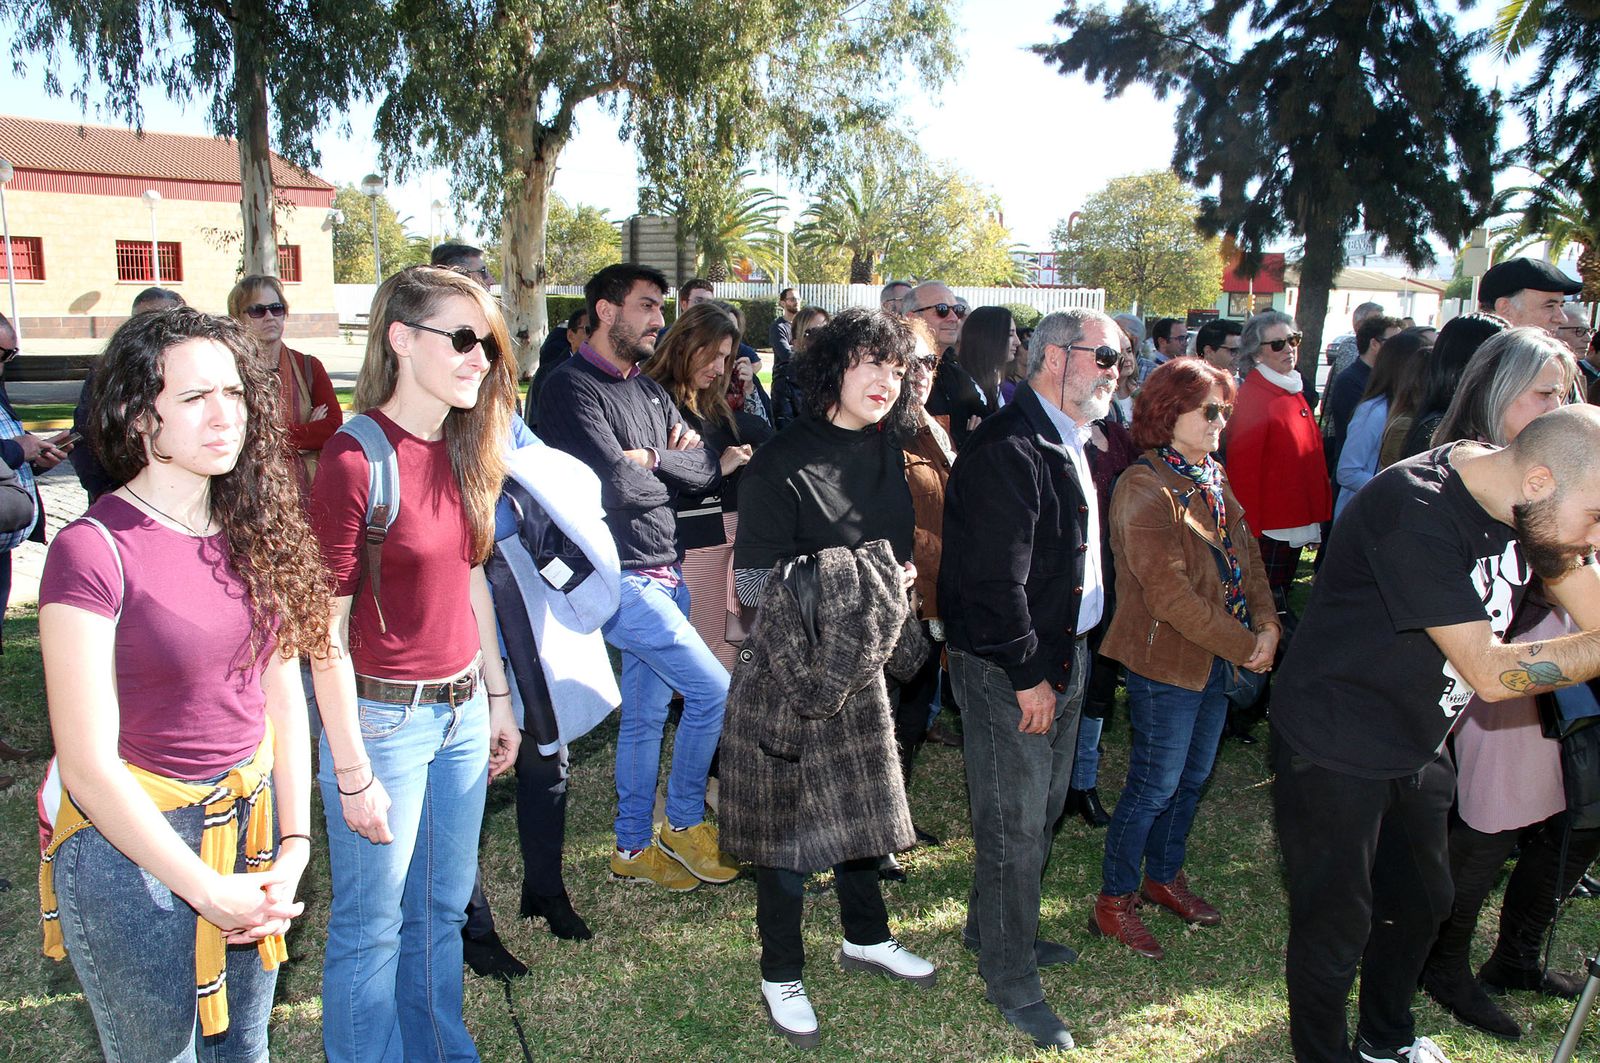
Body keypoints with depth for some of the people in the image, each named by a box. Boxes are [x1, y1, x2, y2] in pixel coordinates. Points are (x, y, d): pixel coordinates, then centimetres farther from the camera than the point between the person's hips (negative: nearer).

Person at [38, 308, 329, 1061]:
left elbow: (283, 696, 3)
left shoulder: (256, 531, 0)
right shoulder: (94, 550, -18)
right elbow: (88, 764, -18)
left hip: (254, 821, 5)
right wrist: (208, 889, -15)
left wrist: (294, 845, -5)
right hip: (135, 842, -5)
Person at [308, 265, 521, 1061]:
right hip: (383, 717, -7)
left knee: (442, 908, 20)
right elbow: (326, 632, -16)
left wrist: (498, 699, 15)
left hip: (462, 711, 7)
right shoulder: (355, 459, -18)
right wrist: (352, 773, -15)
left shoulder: (464, 451, 4)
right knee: (371, 927, 10)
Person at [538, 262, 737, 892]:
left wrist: (650, 458, -13)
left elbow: (706, 469, 6)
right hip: (620, 575, -8)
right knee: (713, 689, -8)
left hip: (663, 574, 8)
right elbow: (617, 485, -23)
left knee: (646, 713, 14)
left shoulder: (650, 391, 16)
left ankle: (635, 849, 26)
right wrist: (671, 476, -3)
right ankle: (684, 824, 11)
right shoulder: (570, 389, -11)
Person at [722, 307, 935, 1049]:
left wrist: (892, 579, -4)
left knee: (865, 800, 19)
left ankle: (866, 938, 42)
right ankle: (780, 975, 24)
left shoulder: (885, 451, 4)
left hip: (860, 662, 7)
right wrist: (846, 576, -20)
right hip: (789, 669, -7)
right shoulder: (782, 464, -17)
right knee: (792, 816, 5)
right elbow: (754, 582, -19)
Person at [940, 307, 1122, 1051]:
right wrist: (1028, 675, -19)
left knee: (1044, 810, 21)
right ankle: (1012, 981, 19)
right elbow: (996, 580, -24)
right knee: (1015, 829, 2)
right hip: (1008, 671, -10)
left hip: (1066, 654, 10)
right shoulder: (1007, 450, -21)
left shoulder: (1073, 444, 11)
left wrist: (1069, 657, 12)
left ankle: (996, 928, 42)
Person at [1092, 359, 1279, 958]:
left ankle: (1164, 876, 38)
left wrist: (1267, 624, -6)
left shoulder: (1212, 478, 9)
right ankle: (1114, 901, 18)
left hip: (1218, 660, 8)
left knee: (1192, 778, 19)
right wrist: (1245, 645, -18)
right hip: (1166, 662, -8)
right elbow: (1170, 595, -23)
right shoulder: (1145, 488, -19)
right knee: (1154, 786, 1)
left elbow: (1245, 554, 10)